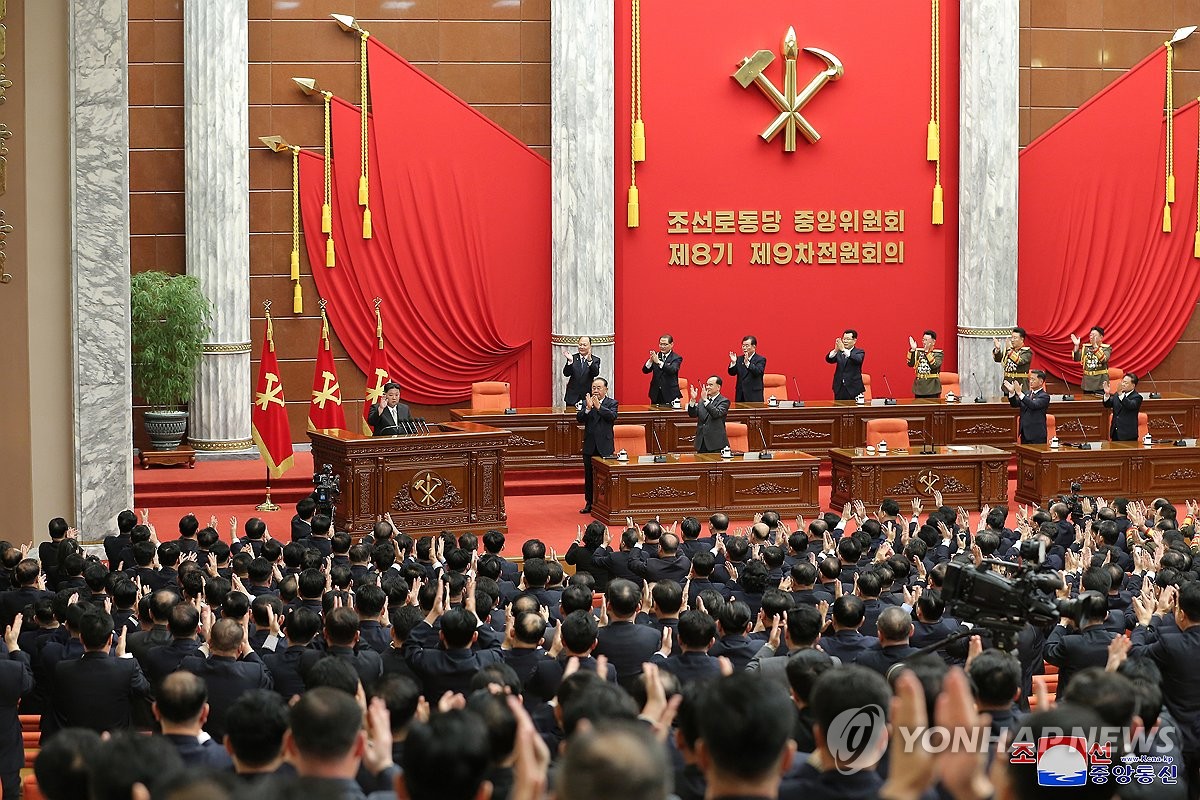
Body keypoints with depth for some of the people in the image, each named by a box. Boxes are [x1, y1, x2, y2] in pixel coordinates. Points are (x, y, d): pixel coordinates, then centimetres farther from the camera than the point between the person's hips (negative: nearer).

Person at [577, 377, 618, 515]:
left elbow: (612, 416, -18)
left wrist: (598, 406, -25)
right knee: (589, 476, 9)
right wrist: (588, 408, -24)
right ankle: (589, 503, 18)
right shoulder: (586, 402, 7)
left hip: (605, 446, -3)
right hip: (590, 446, 3)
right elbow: (579, 418, -7)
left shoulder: (612, 403, 1)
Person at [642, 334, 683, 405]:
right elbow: (645, 371, 2)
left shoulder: (676, 358, -3)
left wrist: (658, 362, -34)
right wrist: (650, 360, -18)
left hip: (670, 395, -4)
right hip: (656, 394, 4)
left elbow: (672, 370, -22)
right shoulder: (656, 355, 8)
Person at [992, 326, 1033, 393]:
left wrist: (1010, 350, -26)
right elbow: (998, 359, 5)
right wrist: (997, 349, -14)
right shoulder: (1007, 350, 12)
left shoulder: (1027, 352, -4)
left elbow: (1020, 361, -21)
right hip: (1007, 383, 5)